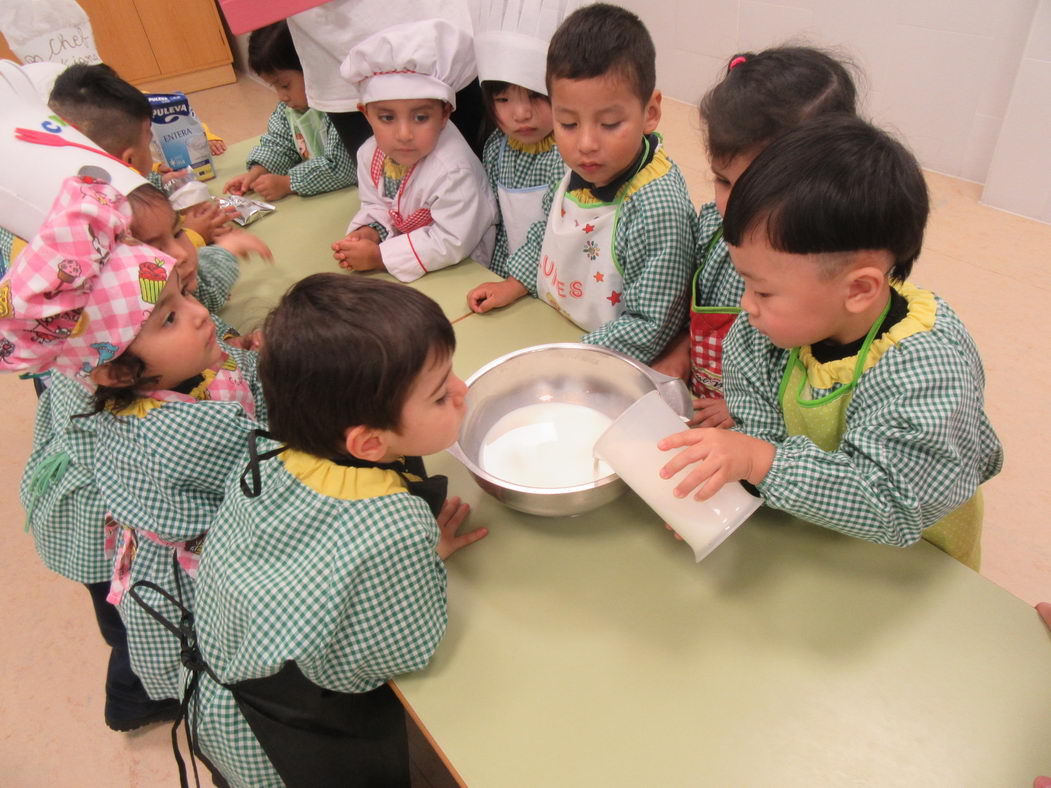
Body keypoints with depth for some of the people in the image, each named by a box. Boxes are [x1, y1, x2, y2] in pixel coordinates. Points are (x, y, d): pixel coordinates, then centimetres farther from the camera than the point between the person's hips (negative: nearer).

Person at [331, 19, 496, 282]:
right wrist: (368, 232, -14)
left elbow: (451, 243, -26)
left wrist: (378, 256, -22)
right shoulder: (370, 154, -4)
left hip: (462, 269, -6)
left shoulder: (453, 172, -27)